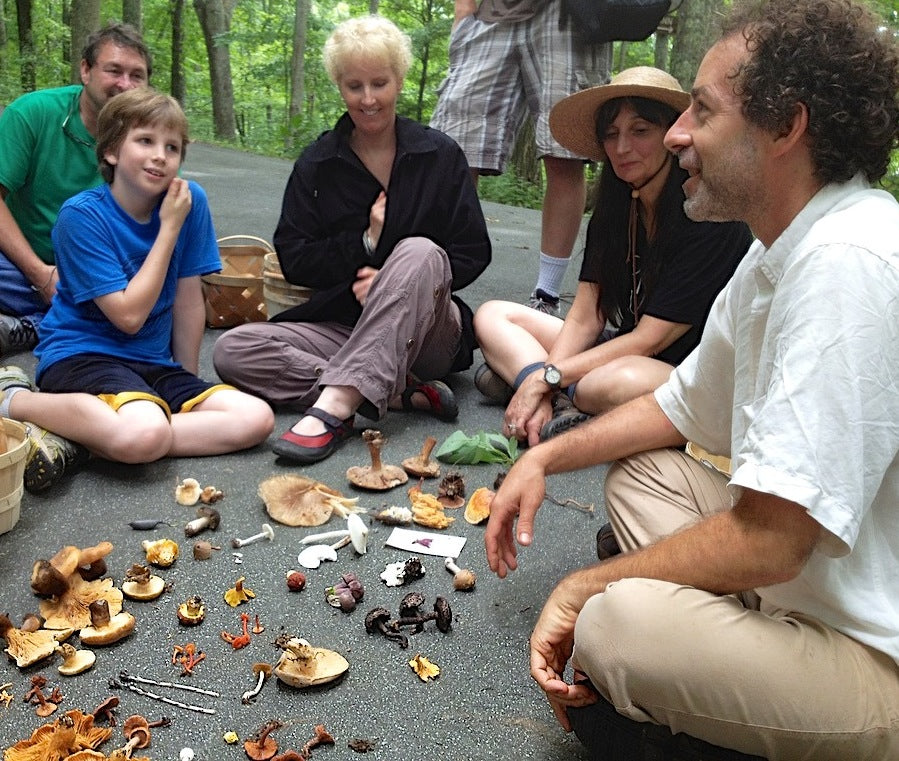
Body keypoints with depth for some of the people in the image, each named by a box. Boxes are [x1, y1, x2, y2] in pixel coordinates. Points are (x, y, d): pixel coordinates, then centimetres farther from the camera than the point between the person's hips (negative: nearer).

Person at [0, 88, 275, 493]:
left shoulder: (190, 201, 0)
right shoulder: (81, 216, -12)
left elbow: (188, 302, 4)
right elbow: (129, 315, -17)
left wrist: (189, 386, 8)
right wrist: (170, 227, -14)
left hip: (153, 364, 6)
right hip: (81, 353, -6)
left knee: (256, 418, -16)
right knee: (146, 433, -37)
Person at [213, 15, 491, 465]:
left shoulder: (439, 155, 5)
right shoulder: (317, 163, 8)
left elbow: (473, 253, 2)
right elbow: (292, 259, 2)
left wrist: (398, 280, -13)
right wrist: (363, 243, -13)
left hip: (420, 328, -2)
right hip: (338, 323, 2)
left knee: (419, 252, -33)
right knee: (234, 351, -22)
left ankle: (336, 403, -43)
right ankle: (400, 393, -29)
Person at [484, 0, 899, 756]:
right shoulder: (779, 254, 5)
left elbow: (766, 543, -28)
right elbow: (681, 407, 18)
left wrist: (582, 589, -14)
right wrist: (545, 456, 10)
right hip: (808, 580, 10)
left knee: (617, 623, -30)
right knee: (640, 472, 14)